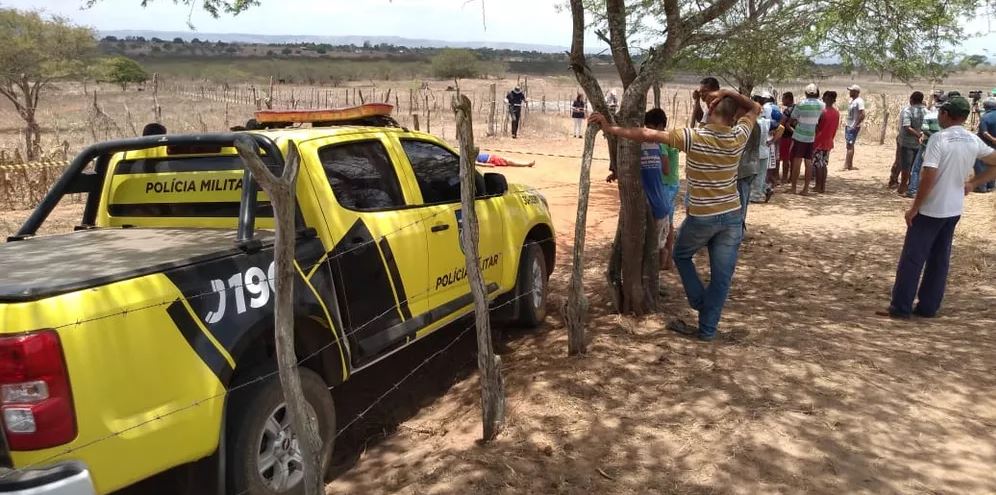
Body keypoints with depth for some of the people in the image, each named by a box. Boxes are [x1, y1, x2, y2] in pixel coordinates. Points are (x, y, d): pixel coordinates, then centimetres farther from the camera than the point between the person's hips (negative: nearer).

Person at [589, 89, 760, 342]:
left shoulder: (694, 138, -16)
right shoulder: (738, 137, -4)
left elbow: (648, 135, -18)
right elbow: (755, 109, 16)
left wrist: (609, 128, -13)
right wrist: (729, 93, 3)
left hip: (701, 217, -3)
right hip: (732, 215, 3)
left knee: (681, 255, 25)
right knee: (721, 275, 8)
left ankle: (700, 302, 22)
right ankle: (707, 328, 14)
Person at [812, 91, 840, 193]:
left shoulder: (823, 112, -16)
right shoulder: (837, 113, 5)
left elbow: (817, 128, -12)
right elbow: (835, 128, 10)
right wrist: (830, 138, 19)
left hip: (819, 142, -6)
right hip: (829, 142, 6)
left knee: (818, 165, 0)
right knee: (824, 165, 12)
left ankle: (818, 186, 2)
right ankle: (823, 186, 14)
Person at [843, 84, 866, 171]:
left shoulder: (859, 101, -15)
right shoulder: (852, 100, 13)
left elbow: (862, 115, -22)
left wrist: (856, 125, -20)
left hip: (853, 127, -9)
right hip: (848, 126, 9)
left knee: (850, 146, -10)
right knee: (850, 146, 11)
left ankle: (847, 166, -11)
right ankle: (850, 165, 16)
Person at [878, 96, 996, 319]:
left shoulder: (939, 138, -16)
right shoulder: (974, 141, 4)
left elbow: (929, 177, -21)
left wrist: (914, 207, -13)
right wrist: (972, 184, 13)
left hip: (931, 209, -7)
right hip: (954, 209, 7)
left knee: (912, 258, -1)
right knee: (940, 259, 13)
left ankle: (900, 307, 2)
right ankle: (928, 307, 18)